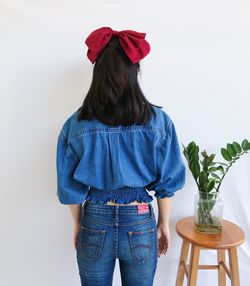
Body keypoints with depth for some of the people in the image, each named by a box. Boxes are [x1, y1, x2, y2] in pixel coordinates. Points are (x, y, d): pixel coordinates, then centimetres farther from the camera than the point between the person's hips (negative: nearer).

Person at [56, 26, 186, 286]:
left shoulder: (76, 124, -12)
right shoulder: (158, 121, -13)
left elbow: (70, 187, -4)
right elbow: (167, 181, -5)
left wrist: (78, 226, 11)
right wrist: (164, 223, 9)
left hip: (95, 225, 1)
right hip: (141, 226, 0)